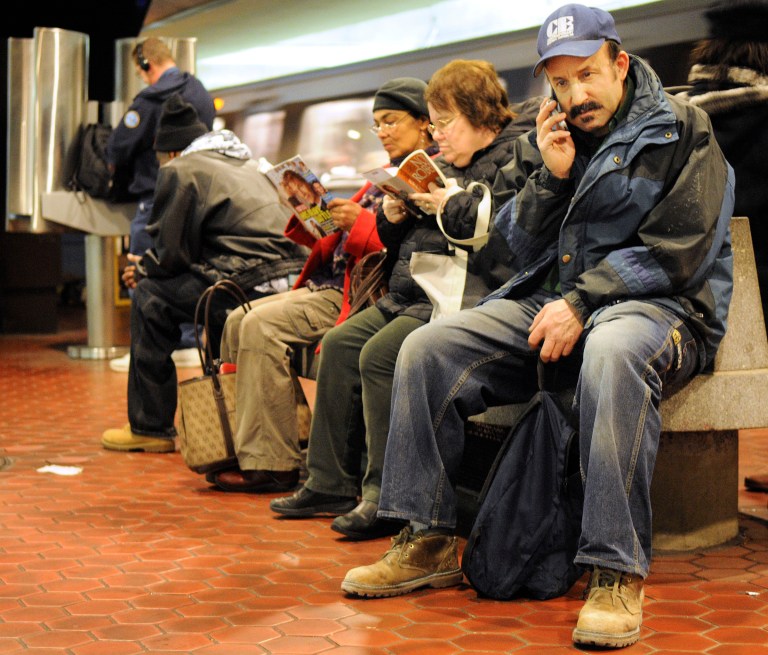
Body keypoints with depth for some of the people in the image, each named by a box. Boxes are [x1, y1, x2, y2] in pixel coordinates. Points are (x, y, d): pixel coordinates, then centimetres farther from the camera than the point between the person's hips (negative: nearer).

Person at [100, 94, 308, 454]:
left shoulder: (180, 170, 3)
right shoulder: (246, 163, 28)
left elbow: (173, 254, 0)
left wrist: (144, 270, 22)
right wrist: (152, 266, 35)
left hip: (250, 288, -9)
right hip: (292, 281, 9)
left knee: (150, 298, 6)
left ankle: (151, 427, 10)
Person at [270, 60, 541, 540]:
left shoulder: (517, 157, -6)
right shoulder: (450, 162, 22)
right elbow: (405, 243, 27)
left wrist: (450, 205, -16)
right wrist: (394, 216, 5)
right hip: (415, 294, 11)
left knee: (380, 354, -25)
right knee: (340, 344, 4)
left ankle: (386, 497, -17)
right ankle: (331, 483, 7)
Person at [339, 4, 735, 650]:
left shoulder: (681, 130, 0)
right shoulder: (550, 140, 17)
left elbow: (676, 253, -10)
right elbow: (523, 252, 14)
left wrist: (581, 304, -17)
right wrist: (552, 176, -2)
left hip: (658, 306, -6)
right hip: (551, 300, 6)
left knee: (612, 353, -43)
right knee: (426, 348, -14)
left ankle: (617, 572, -39)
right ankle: (428, 543, -9)